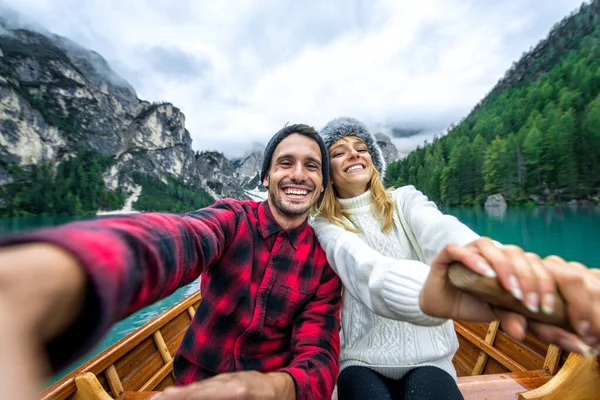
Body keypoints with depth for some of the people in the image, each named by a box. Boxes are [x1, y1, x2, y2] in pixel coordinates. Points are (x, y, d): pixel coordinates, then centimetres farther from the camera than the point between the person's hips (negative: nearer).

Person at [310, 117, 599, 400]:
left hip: (426, 359, 2)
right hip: (361, 360, -1)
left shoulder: (404, 200, -3)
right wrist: (424, 293, -50)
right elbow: (358, 264, -29)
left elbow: (439, 230, -25)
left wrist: (501, 267, -47)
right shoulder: (325, 225, -8)